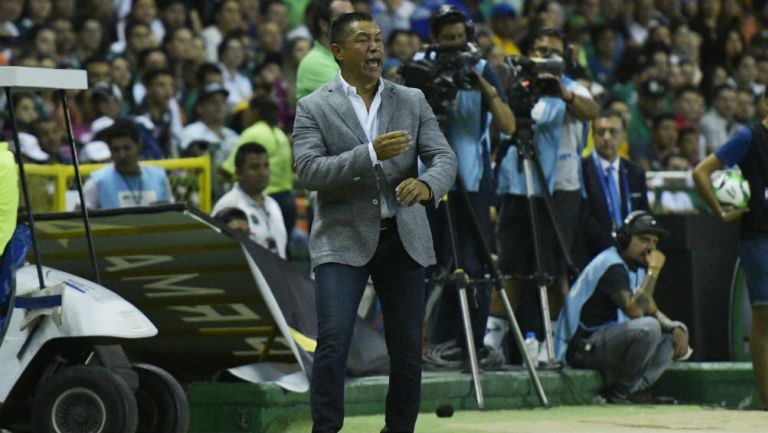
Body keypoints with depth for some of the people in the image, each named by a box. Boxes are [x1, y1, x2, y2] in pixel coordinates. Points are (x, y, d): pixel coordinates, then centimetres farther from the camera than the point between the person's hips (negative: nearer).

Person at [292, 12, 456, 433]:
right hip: (343, 240, -3)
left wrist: (426, 184, -24)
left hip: (403, 239, 3)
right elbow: (309, 170, -12)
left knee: (407, 349, 5)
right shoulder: (313, 108, 0)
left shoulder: (412, 101, 8)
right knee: (333, 343, -15)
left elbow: (444, 157, 0)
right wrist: (371, 154, -24)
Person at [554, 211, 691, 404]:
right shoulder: (611, 265, -17)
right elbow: (634, 310, -31)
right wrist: (653, 271, -24)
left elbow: (652, 310, 17)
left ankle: (634, 389, -8)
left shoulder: (636, 266, 14)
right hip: (584, 349, -10)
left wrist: (676, 329, -4)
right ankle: (620, 391, -14)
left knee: (677, 335, 5)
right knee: (648, 327, -32)